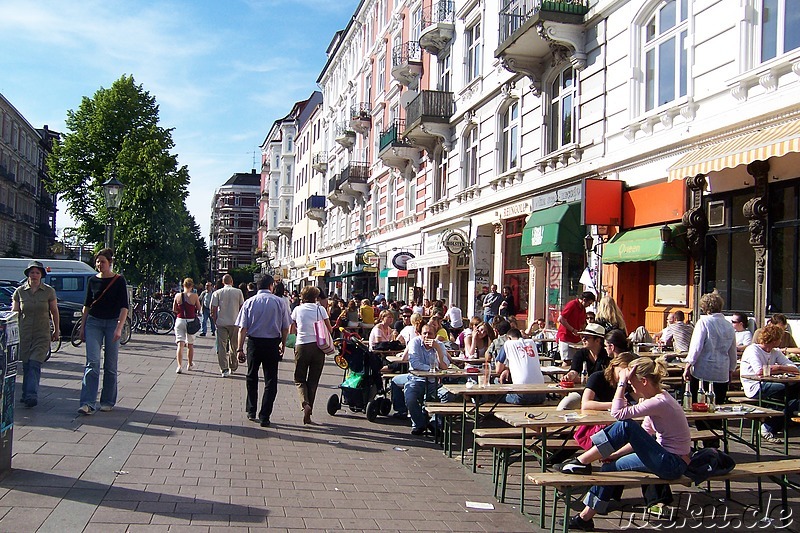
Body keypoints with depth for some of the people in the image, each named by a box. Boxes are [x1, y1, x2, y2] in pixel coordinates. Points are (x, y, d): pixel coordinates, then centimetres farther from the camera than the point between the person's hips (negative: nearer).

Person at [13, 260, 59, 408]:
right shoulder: (20, 291, 3)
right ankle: (27, 394, 17)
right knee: (26, 365, 6)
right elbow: (14, 313, 7)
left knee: (35, 364, -12)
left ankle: (31, 395, -17)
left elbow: (54, 312, 10)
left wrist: (56, 330, 15)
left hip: (42, 335, -2)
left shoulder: (49, 291, 0)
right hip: (24, 334, 2)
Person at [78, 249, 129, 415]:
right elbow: (87, 305, 14)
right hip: (93, 322, 2)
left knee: (110, 365, 5)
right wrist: (82, 326, 10)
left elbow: (124, 306, -8)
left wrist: (119, 328, -18)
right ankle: (87, 403, -15)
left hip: (112, 323, -2)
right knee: (92, 362, -10)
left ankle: (108, 401, 17)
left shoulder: (119, 280, -3)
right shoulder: (93, 281, 6)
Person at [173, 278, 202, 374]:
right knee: (190, 344, 16)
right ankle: (190, 365, 29)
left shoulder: (177, 296, -2)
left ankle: (179, 366, -13)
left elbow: (174, 310, 5)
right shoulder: (194, 296, -8)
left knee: (180, 344, -1)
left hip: (180, 320, 1)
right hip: (191, 321, -1)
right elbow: (199, 309, 0)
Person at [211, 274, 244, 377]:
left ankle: (224, 369, -6)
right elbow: (242, 307, 3)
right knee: (234, 346, 14)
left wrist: (216, 321, 9)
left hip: (221, 322, -1)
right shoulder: (238, 292, 0)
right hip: (235, 322, 1)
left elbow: (213, 310, -2)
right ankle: (233, 367, 24)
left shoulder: (217, 293, -1)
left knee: (222, 346, 2)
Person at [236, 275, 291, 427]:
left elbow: (242, 328, -6)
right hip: (272, 343, -1)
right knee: (270, 380, 5)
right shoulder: (280, 302, -4)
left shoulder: (249, 302, -2)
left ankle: (251, 412, 26)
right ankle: (264, 417, 2)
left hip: (253, 342, 1)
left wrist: (240, 348, -2)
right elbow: (286, 327, -1)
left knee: (251, 377, 20)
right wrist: (283, 345, 12)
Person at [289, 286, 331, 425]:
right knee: (313, 381, 9)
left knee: (299, 379, 11)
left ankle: (305, 404, -16)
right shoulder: (320, 309, 3)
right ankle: (308, 414, 7)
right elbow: (329, 329, 4)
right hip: (318, 346, 1)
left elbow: (292, 330, 11)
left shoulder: (297, 309, 4)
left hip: (302, 346, -1)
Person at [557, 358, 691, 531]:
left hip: (673, 464, -10)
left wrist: (623, 382, -20)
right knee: (611, 467, 5)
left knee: (625, 426, -22)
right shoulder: (656, 398, 8)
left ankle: (581, 462, -12)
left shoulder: (660, 402, -22)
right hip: (666, 459, 10)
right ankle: (585, 517, 13)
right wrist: (616, 453, 7)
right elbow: (643, 437, 14)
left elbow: (617, 413, -25)